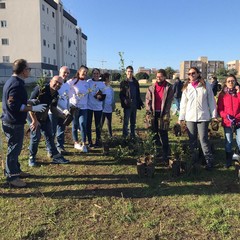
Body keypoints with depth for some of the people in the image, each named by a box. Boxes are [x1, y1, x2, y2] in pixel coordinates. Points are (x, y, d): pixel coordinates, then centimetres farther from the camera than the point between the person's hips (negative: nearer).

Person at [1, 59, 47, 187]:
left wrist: (28, 102, 18)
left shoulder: (11, 81, 10)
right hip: (14, 123, -10)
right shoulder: (17, 84, -22)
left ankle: (15, 170, 33)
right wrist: (33, 108, -23)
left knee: (15, 148, 19)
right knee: (14, 149, 0)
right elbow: (14, 106, -28)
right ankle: (12, 177, 12)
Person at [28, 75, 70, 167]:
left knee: (49, 136, 8)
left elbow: (53, 109, 8)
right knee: (36, 136, -10)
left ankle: (56, 156, 15)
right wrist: (35, 120, -24)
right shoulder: (40, 89, -23)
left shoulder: (56, 94, -3)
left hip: (44, 117, 7)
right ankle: (32, 158, 10)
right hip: (33, 115, -6)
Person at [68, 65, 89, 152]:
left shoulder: (87, 83, 10)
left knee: (83, 124, -10)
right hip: (74, 106, -2)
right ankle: (76, 143, 22)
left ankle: (84, 144, -3)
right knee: (75, 125, 8)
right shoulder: (72, 81, -5)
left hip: (84, 107, 3)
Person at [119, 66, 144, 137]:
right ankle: (125, 136, 2)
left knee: (133, 122, 11)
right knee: (126, 122, -4)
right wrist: (124, 100, -24)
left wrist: (141, 103, 11)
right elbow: (121, 94, -7)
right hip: (127, 106, -5)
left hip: (134, 105, 5)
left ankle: (132, 135, 20)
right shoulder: (123, 83, 0)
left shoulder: (136, 82, 13)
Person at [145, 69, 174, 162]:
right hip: (153, 113, 3)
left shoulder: (169, 88, 1)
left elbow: (169, 101, -5)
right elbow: (148, 100, 6)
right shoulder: (151, 88, 9)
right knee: (154, 134, 10)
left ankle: (165, 156, 4)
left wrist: (166, 113, -13)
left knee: (164, 135, -3)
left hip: (163, 114, -3)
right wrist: (149, 112, -5)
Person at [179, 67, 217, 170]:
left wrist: (214, 115, -1)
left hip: (203, 117, -3)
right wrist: (181, 117, 4)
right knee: (192, 140, 10)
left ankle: (209, 161, 7)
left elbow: (211, 101, 2)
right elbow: (183, 103, 7)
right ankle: (193, 160, 23)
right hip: (190, 117, 3)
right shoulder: (186, 87, 7)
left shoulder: (206, 85, 0)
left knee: (204, 139, -4)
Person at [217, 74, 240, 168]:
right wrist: (227, 116, -15)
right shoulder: (222, 94, 2)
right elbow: (220, 109, -1)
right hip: (227, 122, -1)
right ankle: (228, 161, 22)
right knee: (228, 142, 6)